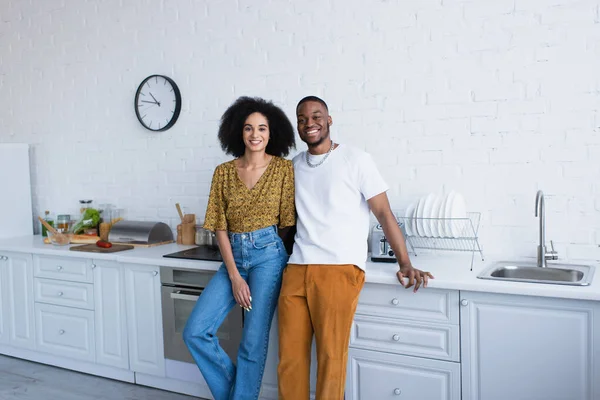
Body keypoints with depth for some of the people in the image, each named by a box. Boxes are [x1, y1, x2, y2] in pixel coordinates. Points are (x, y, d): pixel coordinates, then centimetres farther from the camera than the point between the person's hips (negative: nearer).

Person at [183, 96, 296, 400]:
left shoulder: (283, 168, -2)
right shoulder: (223, 172, 5)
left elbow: (288, 220, 2)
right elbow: (220, 227, 2)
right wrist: (234, 275, -5)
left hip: (268, 255, -3)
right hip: (233, 256, 4)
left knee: (253, 342, -3)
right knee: (195, 332, -4)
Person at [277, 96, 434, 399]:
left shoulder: (355, 160, 1)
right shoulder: (294, 166, 16)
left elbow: (384, 213, -2)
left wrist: (405, 263, -8)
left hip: (340, 269, -4)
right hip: (296, 269, 5)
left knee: (331, 355, -6)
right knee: (289, 355, 3)